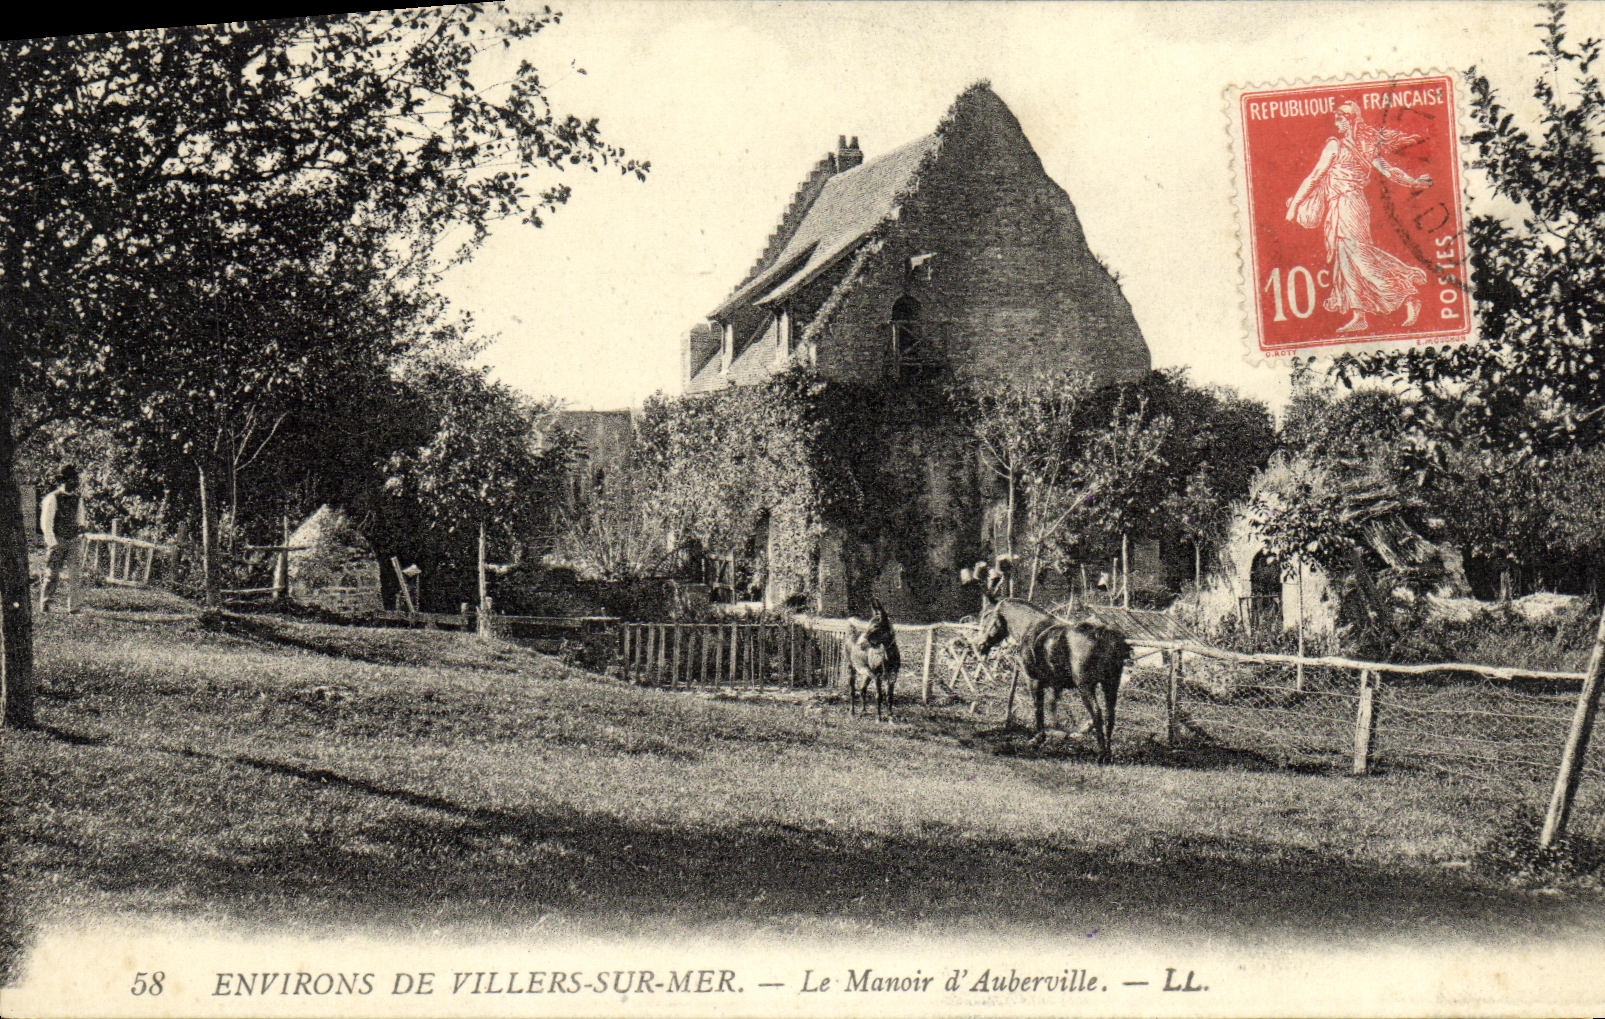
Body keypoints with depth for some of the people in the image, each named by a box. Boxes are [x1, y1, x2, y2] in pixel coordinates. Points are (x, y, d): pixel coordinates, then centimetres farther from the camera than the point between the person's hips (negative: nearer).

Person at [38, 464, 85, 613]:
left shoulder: (78, 499, 12)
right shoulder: (52, 498, -4)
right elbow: (46, 523, -7)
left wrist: (80, 540, 11)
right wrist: (53, 543, -13)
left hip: (72, 543, 5)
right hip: (56, 541, -5)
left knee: (73, 575, 0)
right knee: (52, 574, -4)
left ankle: (71, 605, 5)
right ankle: (44, 604, 8)